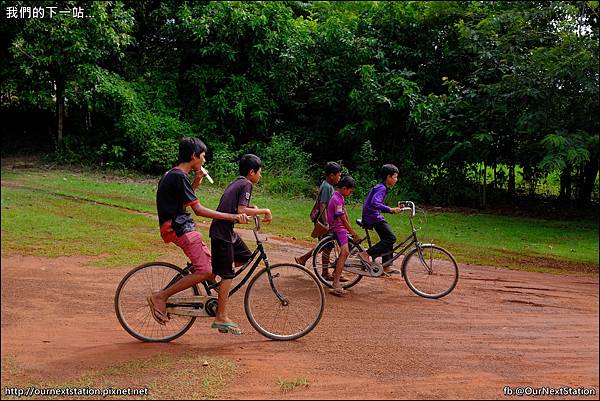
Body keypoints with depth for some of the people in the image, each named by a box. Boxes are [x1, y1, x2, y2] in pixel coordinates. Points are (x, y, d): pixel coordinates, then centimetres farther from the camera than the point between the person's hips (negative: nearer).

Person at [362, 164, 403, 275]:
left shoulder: (382, 187, 17)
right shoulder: (381, 188, -15)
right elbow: (375, 203, -31)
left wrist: (394, 209, 16)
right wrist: (391, 209, -29)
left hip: (374, 216, 10)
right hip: (373, 217, -10)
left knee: (387, 239, 12)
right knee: (391, 238, -13)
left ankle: (386, 267, 16)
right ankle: (367, 254, -13)